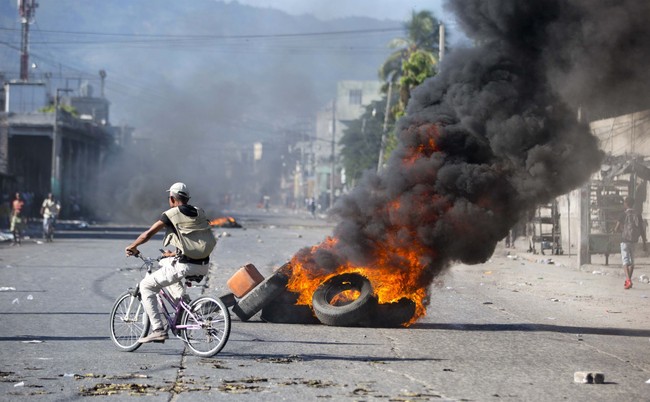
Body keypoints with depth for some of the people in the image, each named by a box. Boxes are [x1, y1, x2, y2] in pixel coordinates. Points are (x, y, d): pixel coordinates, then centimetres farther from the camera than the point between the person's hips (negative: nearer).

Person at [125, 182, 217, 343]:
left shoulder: (171, 214, -3)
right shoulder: (199, 213, 15)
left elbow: (148, 234, -4)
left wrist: (132, 247, 14)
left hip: (185, 267, -7)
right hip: (203, 267, 7)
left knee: (146, 286, 8)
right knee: (164, 263, 34)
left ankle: (158, 330, -2)